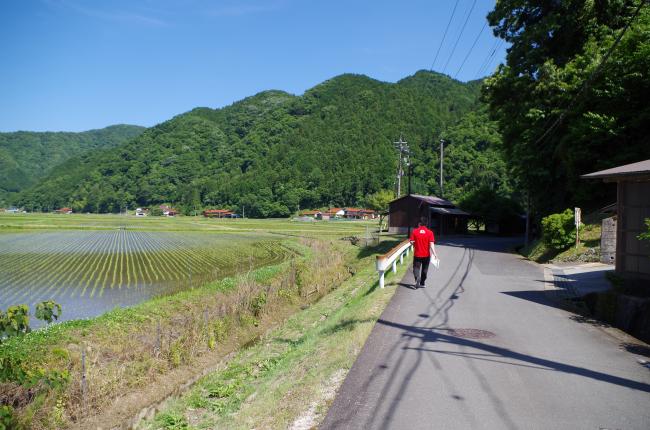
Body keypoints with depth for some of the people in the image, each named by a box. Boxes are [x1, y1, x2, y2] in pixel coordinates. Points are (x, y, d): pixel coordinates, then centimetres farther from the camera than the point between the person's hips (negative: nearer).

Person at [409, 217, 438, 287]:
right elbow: (431, 244, -13)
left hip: (417, 254, -1)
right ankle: (422, 283, 23)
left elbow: (411, 242, -5)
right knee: (424, 269, 16)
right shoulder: (430, 232, -6)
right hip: (426, 255, 1)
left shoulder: (415, 231, -6)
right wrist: (434, 254, -13)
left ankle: (417, 277, -22)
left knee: (416, 267, 7)